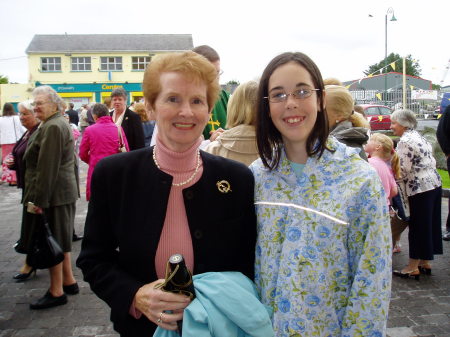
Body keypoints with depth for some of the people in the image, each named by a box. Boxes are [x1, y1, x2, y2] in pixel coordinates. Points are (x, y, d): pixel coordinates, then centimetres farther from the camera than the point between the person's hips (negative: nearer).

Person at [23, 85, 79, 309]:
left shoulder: (52, 127, -18)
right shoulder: (59, 123, 15)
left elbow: (47, 168, -22)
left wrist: (38, 200, -21)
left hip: (52, 193, -10)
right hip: (64, 191, 10)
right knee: (60, 239, 18)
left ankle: (56, 292, 10)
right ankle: (69, 281, 30)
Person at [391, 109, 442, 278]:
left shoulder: (404, 141, -14)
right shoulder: (418, 136, 14)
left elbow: (403, 170, -16)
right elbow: (432, 161, 16)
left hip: (420, 188, -9)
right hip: (435, 183, 9)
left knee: (417, 226, -1)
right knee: (430, 224, 15)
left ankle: (413, 267, 9)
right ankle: (425, 263, 26)